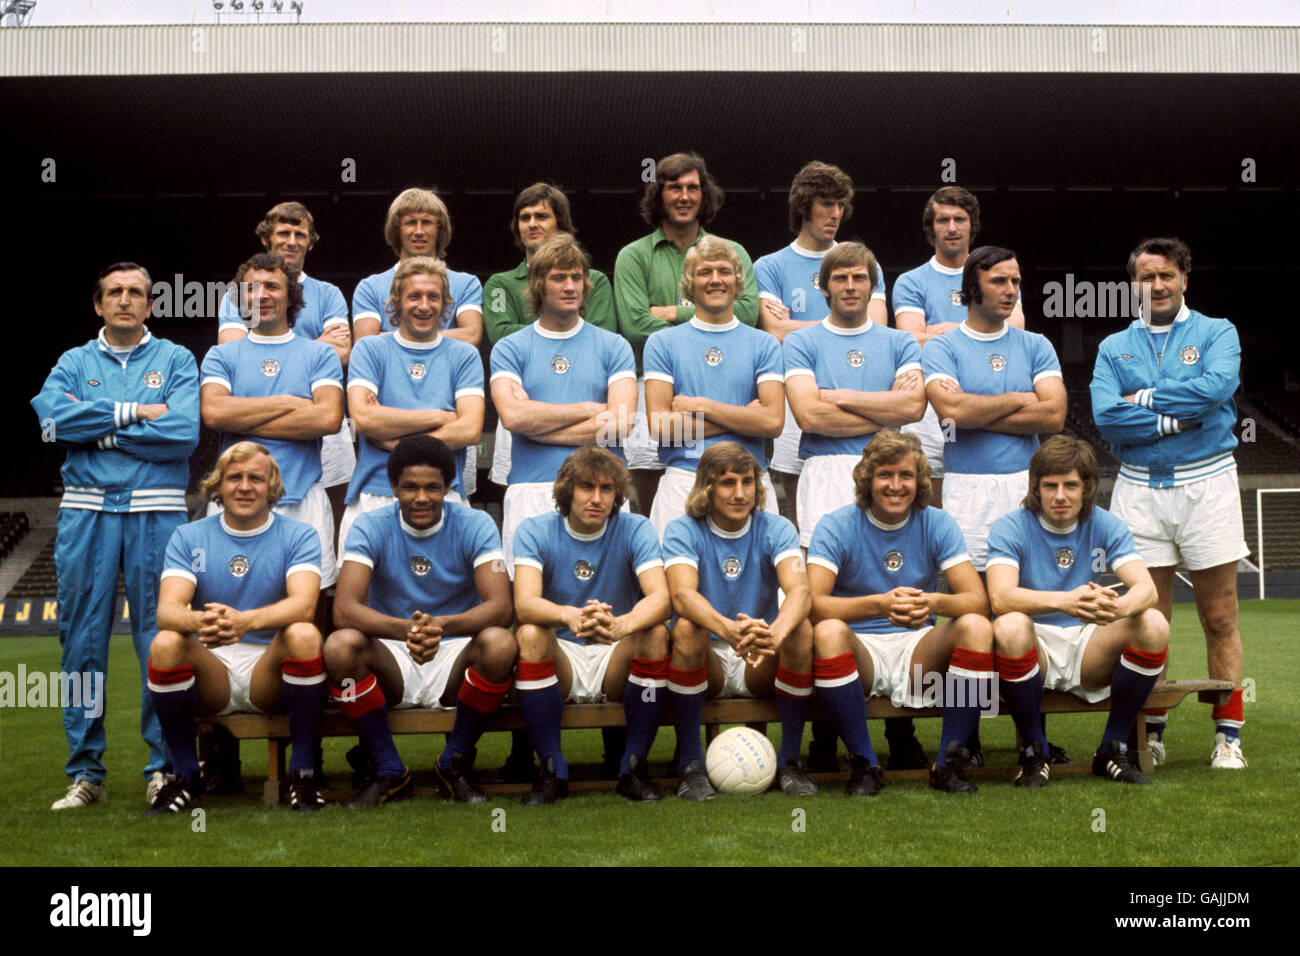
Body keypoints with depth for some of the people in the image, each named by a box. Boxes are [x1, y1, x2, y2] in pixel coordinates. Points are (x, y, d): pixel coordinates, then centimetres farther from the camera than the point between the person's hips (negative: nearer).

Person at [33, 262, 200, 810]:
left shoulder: (175, 360, 9)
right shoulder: (74, 362, 14)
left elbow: (183, 433, -7)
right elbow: (51, 414, -6)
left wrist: (94, 427, -5)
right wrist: (133, 413, -7)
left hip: (156, 512, -2)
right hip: (87, 512, 2)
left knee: (161, 641, -2)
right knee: (82, 638, 3)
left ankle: (165, 766, 8)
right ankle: (85, 772, 11)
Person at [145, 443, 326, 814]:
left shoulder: (299, 535, 2)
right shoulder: (188, 538, 7)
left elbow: (304, 603, -17)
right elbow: (167, 610, -9)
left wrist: (245, 621, -38)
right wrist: (199, 621, -35)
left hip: (270, 674, -1)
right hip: (211, 678, 1)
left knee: (304, 635, -31)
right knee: (165, 643, -27)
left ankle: (302, 772, -16)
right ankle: (185, 774, -8)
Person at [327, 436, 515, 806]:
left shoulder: (475, 525, -6)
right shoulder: (371, 527, -5)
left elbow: (501, 607, -18)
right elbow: (344, 609, -19)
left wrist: (443, 626, -40)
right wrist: (404, 629, -40)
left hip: (455, 657, 0)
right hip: (391, 659, 0)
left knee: (500, 644, -32)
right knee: (340, 646, -30)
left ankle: (456, 763, -8)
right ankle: (388, 771, -11)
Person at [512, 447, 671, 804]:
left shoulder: (635, 529, -4)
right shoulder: (535, 530, -5)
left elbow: (661, 599, -21)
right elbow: (524, 603, -23)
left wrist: (620, 625, -44)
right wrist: (570, 616, -46)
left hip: (615, 665, 1)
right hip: (560, 660, 0)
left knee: (655, 633, -28)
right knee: (530, 634, -30)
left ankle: (634, 766, -16)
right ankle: (552, 770, -20)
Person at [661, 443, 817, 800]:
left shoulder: (775, 529, -1)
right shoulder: (683, 530, -4)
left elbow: (799, 590, -21)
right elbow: (682, 594, -25)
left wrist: (775, 634, -45)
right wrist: (729, 630, -47)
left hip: (761, 668, 1)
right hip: (707, 665, -1)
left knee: (802, 629, -27)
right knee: (687, 628, -32)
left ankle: (791, 760, -14)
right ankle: (691, 764, -20)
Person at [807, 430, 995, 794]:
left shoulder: (937, 524, 1)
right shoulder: (836, 527, -5)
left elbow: (977, 600, -9)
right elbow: (813, 604, -20)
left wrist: (933, 603, -33)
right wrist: (881, 604, -37)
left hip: (919, 654, 2)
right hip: (861, 651, -2)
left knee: (977, 627, -26)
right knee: (827, 632, -34)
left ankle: (950, 762, -14)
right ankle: (864, 764, -18)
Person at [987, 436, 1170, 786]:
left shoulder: (1106, 526, 2)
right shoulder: (1010, 527, -7)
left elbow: (1146, 589, -13)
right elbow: (1000, 597, -26)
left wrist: (1117, 607, -39)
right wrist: (1064, 601, -44)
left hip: (1089, 652, 3)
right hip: (1033, 652, -3)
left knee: (1153, 624, -23)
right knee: (1010, 627, -36)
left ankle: (1113, 749, -7)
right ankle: (1034, 752, -14)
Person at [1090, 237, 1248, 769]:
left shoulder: (1217, 333, 7)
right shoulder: (1114, 348, 12)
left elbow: (1216, 387, -15)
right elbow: (1105, 415, -6)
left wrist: (1144, 398, -8)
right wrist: (1178, 419, -11)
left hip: (1207, 483, -1)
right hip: (1139, 490, 2)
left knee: (1220, 618, 1)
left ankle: (1228, 735, 8)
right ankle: (1150, 733, 14)